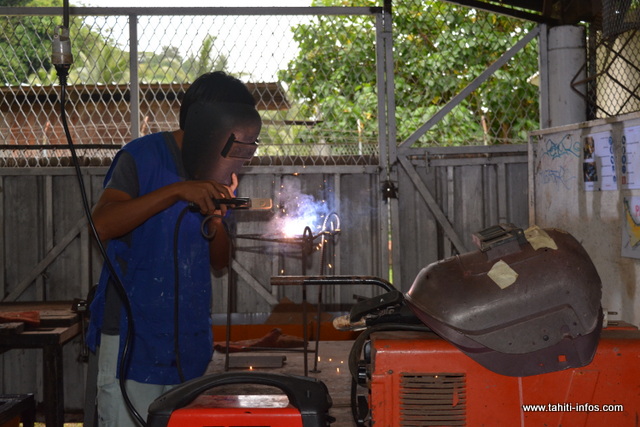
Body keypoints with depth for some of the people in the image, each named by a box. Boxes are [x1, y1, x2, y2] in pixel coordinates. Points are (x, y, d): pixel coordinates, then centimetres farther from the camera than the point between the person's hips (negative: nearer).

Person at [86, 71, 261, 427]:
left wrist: (216, 220, -8)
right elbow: (102, 225, -21)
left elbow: (220, 262, 13)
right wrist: (176, 191, -27)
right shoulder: (145, 156, -5)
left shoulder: (221, 175, 12)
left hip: (191, 338, 5)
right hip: (133, 334, -5)